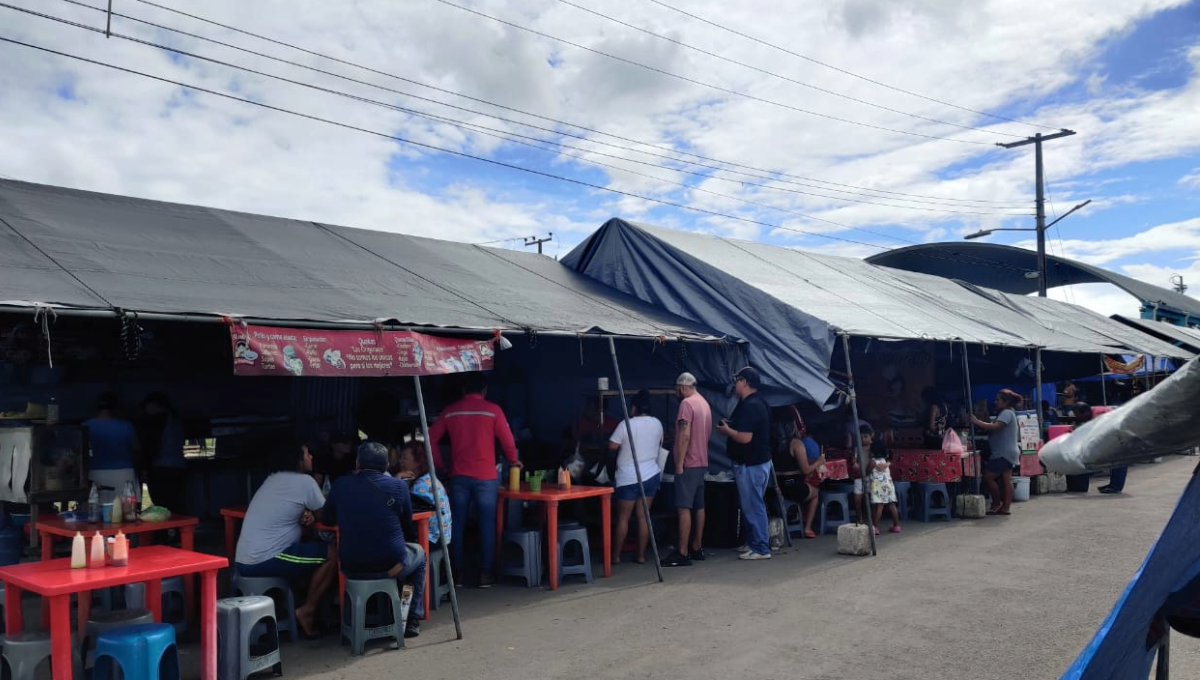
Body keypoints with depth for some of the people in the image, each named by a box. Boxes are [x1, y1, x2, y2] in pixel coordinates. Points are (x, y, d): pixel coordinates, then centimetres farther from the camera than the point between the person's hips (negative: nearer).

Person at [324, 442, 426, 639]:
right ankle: (413, 621, 25)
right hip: (392, 565, -2)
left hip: (351, 568, 3)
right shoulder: (398, 486, -6)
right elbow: (408, 528, 8)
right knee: (418, 553, 30)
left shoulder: (340, 485, -3)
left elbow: (329, 520, 14)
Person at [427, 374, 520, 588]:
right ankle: (485, 574, 5)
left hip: (458, 476, 2)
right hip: (485, 477, -2)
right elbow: (507, 440, -2)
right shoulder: (493, 410, -2)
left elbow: (431, 439, 5)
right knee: (487, 524, 4)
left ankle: (458, 573, 13)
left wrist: (440, 465, 13)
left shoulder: (450, 411, 5)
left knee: (457, 524, 9)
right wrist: (513, 461, 15)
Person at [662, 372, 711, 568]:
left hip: (688, 464, -9)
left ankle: (682, 553, -11)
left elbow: (685, 436, -20)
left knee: (684, 508, -9)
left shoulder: (687, 403, -13)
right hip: (702, 463, 9)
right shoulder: (704, 403, 15)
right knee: (699, 506, 11)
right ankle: (697, 548, 16)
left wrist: (679, 464, -18)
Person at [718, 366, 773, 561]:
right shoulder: (757, 403, 13)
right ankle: (753, 543, 25)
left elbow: (745, 437, -27)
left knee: (752, 506, -4)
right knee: (753, 505, 17)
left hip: (751, 464, -11)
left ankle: (761, 549, 1)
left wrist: (726, 430, -12)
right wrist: (731, 426, 14)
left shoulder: (749, 406, -21)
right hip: (757, 461, 11)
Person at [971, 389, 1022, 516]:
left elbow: (995, 427, -28)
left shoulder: (1007, 413, -14)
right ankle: (1006, 506, 9)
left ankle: (996, 503, 4)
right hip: (1006, 453, 10)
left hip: (1004, 453, -10)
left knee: (988, 476, -8)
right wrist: (979, 423, -3)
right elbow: (995, 428, 11)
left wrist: (977, 422, -27)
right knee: (1005, 480, 8)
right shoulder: (1007, 412, 19)